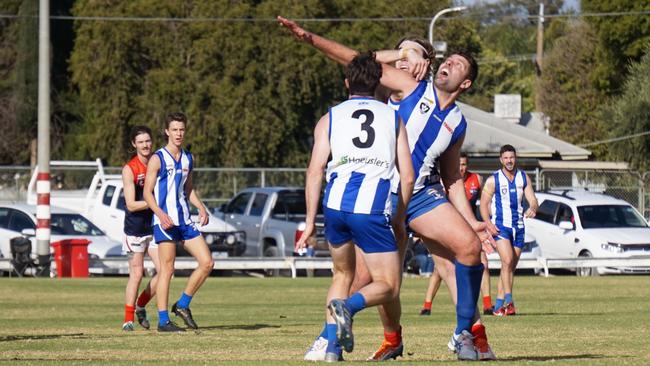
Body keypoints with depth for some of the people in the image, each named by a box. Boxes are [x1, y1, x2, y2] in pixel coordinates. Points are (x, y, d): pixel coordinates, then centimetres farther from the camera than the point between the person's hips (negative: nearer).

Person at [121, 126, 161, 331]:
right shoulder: (129, 170, -11)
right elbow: (131, 205, -15)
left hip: (156, 227, 5)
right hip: (135, 228, -5)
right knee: (137, 274, -4)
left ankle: (141, 306, 18)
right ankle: (128, 319, 5)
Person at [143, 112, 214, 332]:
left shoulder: (188, 159, 14)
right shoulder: (157, 159, -5)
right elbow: (147, 192, -7)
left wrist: (201, 207, 7)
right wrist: (160, 214, -22)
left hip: (185, 220, 7)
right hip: (165, 221, -7)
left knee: (207, 262, 0)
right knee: (167, 269, -7)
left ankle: (183, 305, 13)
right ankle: (163, 321, -3)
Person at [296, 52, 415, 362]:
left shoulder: (329, 119, 15)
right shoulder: (393, 118, 15)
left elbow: (315, 171, 4)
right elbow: (407, 177, 10)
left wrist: (310, 222, 6)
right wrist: (400, 219, 23)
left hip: (335, 205, 3)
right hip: (373, 210, -3)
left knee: (342, 276, 24)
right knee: (388, 286, 6)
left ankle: (331, 346, 10)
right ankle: (348, 306, -25)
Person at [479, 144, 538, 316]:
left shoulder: (524, 178, 10)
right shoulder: (493, 180, -1)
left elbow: (532, 199, 4)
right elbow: (484, 204, 0)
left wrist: (532, 209, -20)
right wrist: (488, 223, -15)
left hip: (518, 227, 5)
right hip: (500, 226, -5)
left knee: (511, 266, 6)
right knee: (507, 260, -23)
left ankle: (498, 305, 12)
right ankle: (508, 300, -29)